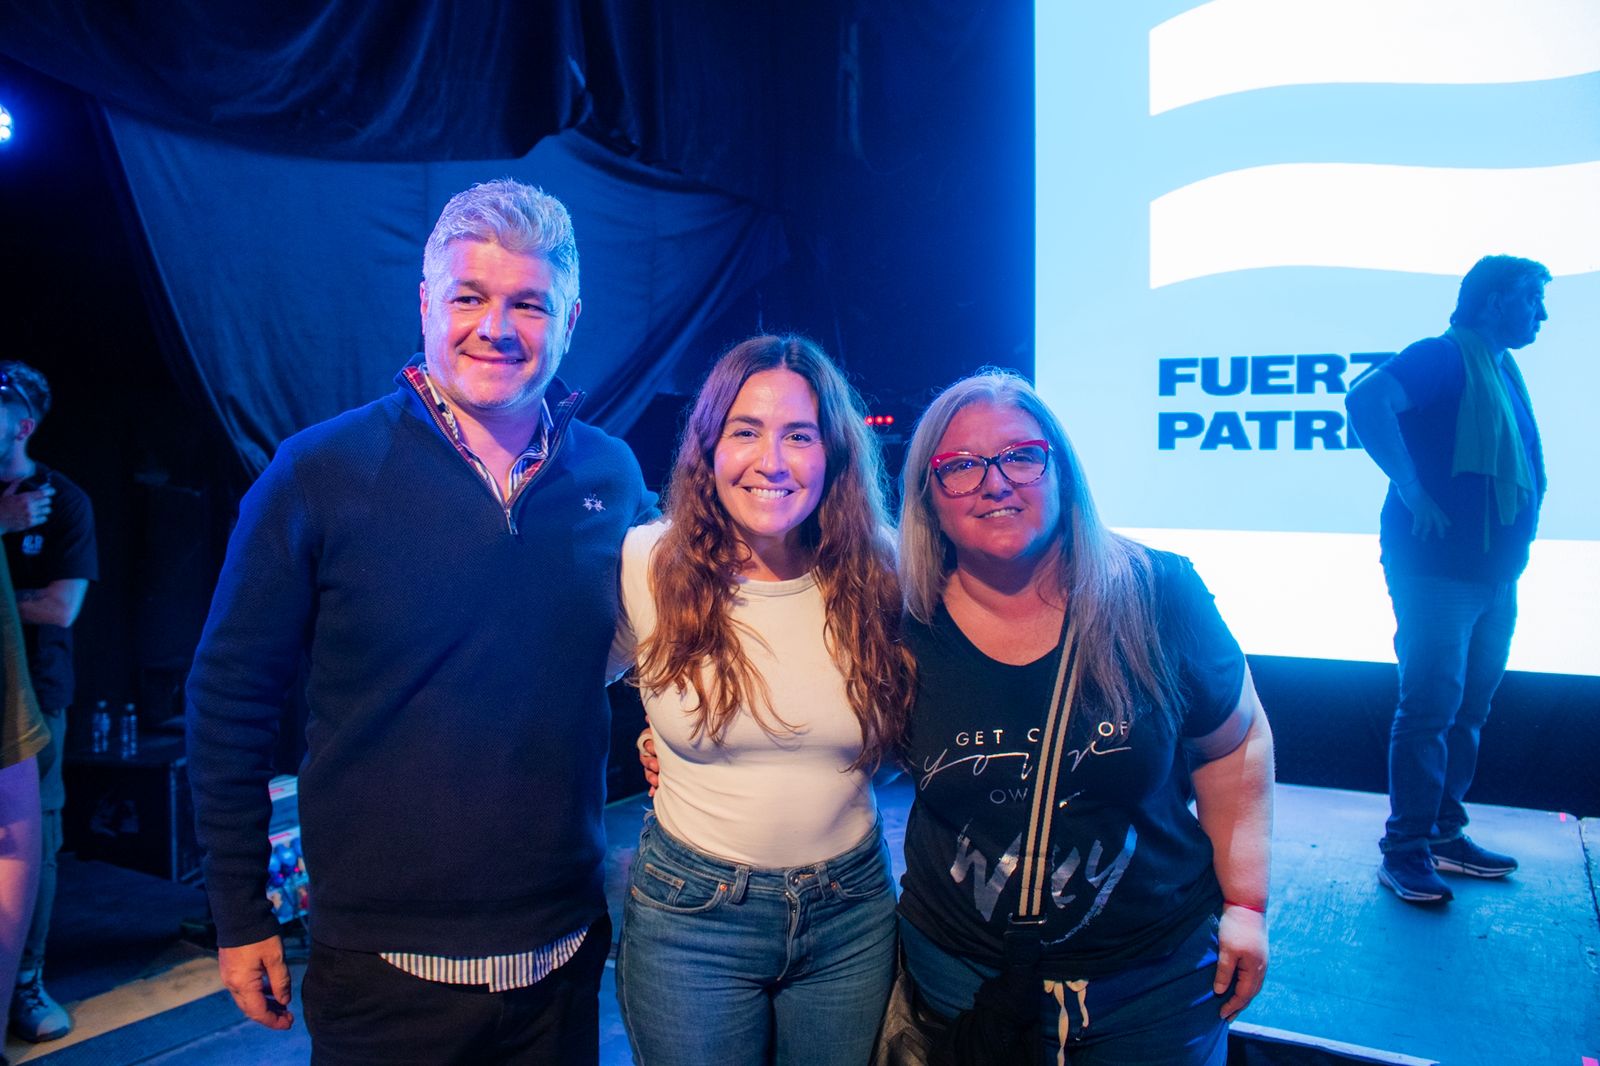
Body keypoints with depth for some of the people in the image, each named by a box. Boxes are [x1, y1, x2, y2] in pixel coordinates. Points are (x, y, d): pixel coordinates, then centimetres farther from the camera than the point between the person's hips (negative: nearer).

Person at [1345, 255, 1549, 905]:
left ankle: (1444, 834, 22)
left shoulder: (1503, 371, 18)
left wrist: (1512, 548, 13)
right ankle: (1405, 851, 0)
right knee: (1430, 708, -7)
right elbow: (1365, 399, -27)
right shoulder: (1445, 357, -8)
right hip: (1437, 569, -9)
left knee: (1469, 708, 12)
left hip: (1493, 574, 9)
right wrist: (1411, 490, -25)